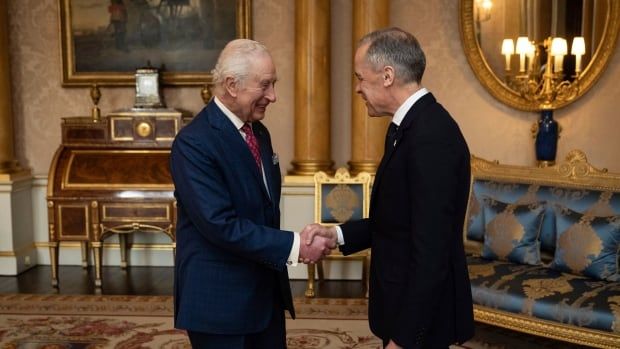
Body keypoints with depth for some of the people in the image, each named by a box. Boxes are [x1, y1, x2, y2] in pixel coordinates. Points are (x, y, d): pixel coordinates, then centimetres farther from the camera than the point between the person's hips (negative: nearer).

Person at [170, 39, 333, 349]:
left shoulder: (259, 133, 7)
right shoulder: (194, 143, -19)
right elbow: (221, 225, -25)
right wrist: (294, 246, -23)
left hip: (266, 290, 8)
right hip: (219, 298, -7)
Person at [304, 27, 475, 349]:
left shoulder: (431, 135, -24)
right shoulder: (413, 126, 7)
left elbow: (430, 253, -26)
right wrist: (338, 234, 1)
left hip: (420, 314, -9)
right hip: (407, 304, 9)